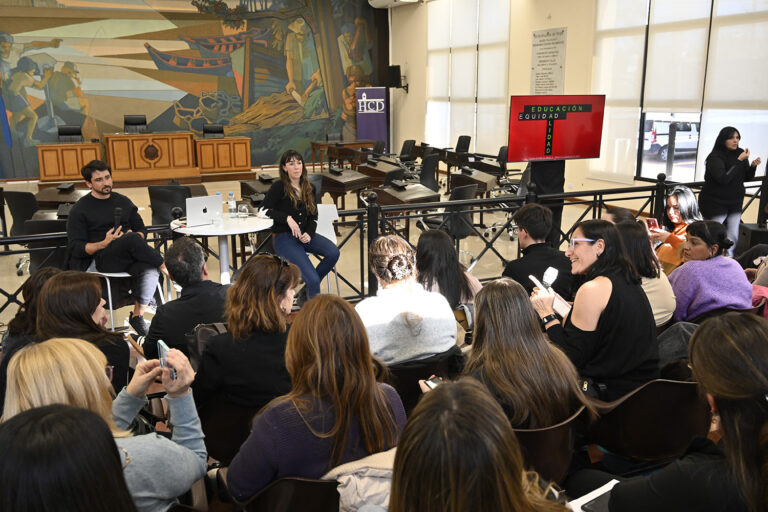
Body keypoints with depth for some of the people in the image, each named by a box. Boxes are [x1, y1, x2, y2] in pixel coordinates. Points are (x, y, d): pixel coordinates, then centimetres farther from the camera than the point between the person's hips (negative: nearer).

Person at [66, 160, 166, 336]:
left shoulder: (123, 202, 21)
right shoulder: (80, 209, 7)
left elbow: (141, 230, 23)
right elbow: (76, 248, -1)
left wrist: (136, 237, -3)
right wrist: (104, 243, -18)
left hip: (130, 256, 4)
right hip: (102, 258, -4)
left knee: (150, 270, -32)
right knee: (132, 239, -36)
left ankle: (137, 315, -16)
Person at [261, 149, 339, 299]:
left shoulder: (309, 188, 10)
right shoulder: (279, 187, -6)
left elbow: (313, 217, 12)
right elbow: (264, 209, -9)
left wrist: (309, 234, -8)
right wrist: (287, 218, -20)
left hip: (304, 234, 6)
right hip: (283, 236, -6)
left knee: (333, 253, -22)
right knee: (313, 278, -22)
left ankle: (309, 288, 0)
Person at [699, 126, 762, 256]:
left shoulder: (739, 154, 1)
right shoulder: (715, 157, -17)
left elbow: (746, 178, 11)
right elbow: (723, 178, -29)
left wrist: (753, 166, -9)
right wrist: (739, 161, -27)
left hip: (735, 202, 6)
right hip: (715, 203, -6)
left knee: (733, 236, 7)